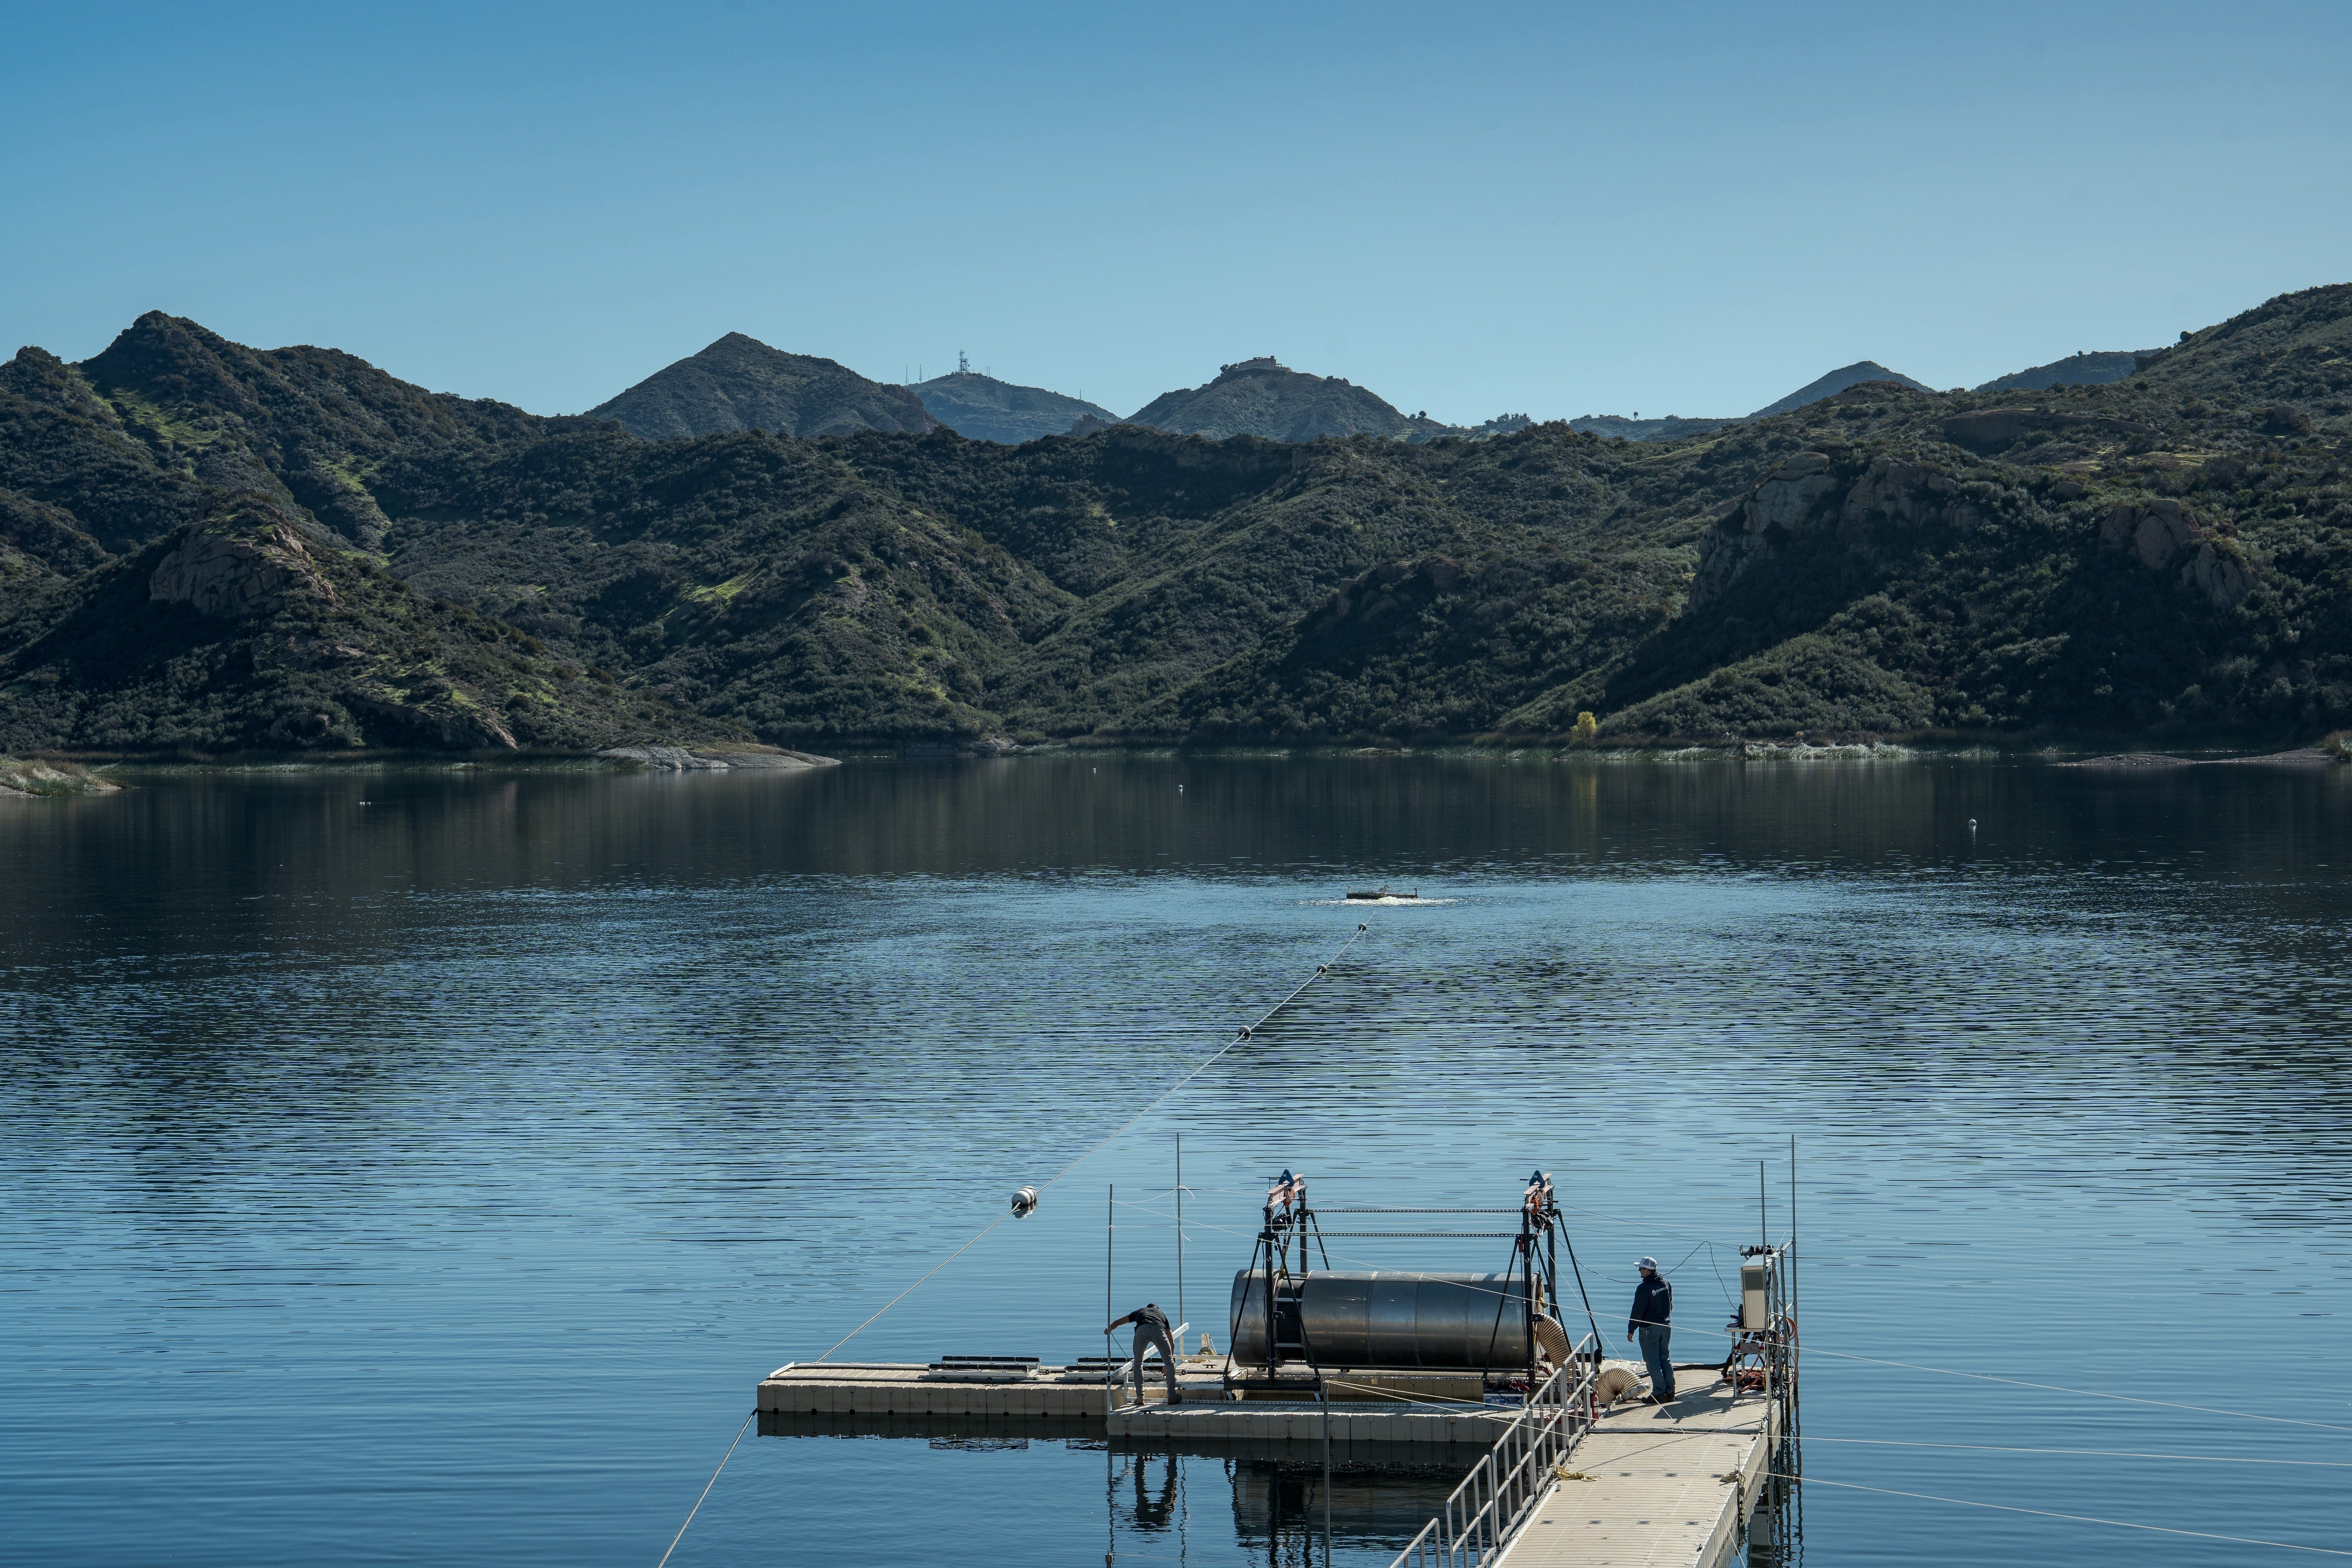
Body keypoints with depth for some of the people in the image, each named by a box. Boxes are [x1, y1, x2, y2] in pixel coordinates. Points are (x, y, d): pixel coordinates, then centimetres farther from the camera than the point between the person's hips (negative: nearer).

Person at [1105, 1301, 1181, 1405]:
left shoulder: (1140, 1311, 40)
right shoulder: (1162, 1314, 40)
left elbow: (1117, 1323, 43)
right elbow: (1172, 1342, 39)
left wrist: (1109, 1330, 64)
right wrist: (1171, 1358, 51)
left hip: (1141, 1330, 0)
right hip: (1159, 1330, 0)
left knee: (1138, 1363, 20)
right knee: (1169, 1362, 14)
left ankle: (1140, 1397, 18)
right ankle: (1172, 1395, 9)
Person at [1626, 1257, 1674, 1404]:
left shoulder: (1644, 1288, -18)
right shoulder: (1665, 1284, 4)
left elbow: (1638, 1312, -15)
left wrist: (1631, 1331, -6)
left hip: (1649, 1329, -7)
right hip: (1666, 1326, 7)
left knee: (1653, 1362, 0)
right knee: (1665, 1359, 14)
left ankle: (1659, 1393, 1)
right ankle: (1670, 1392, 14)